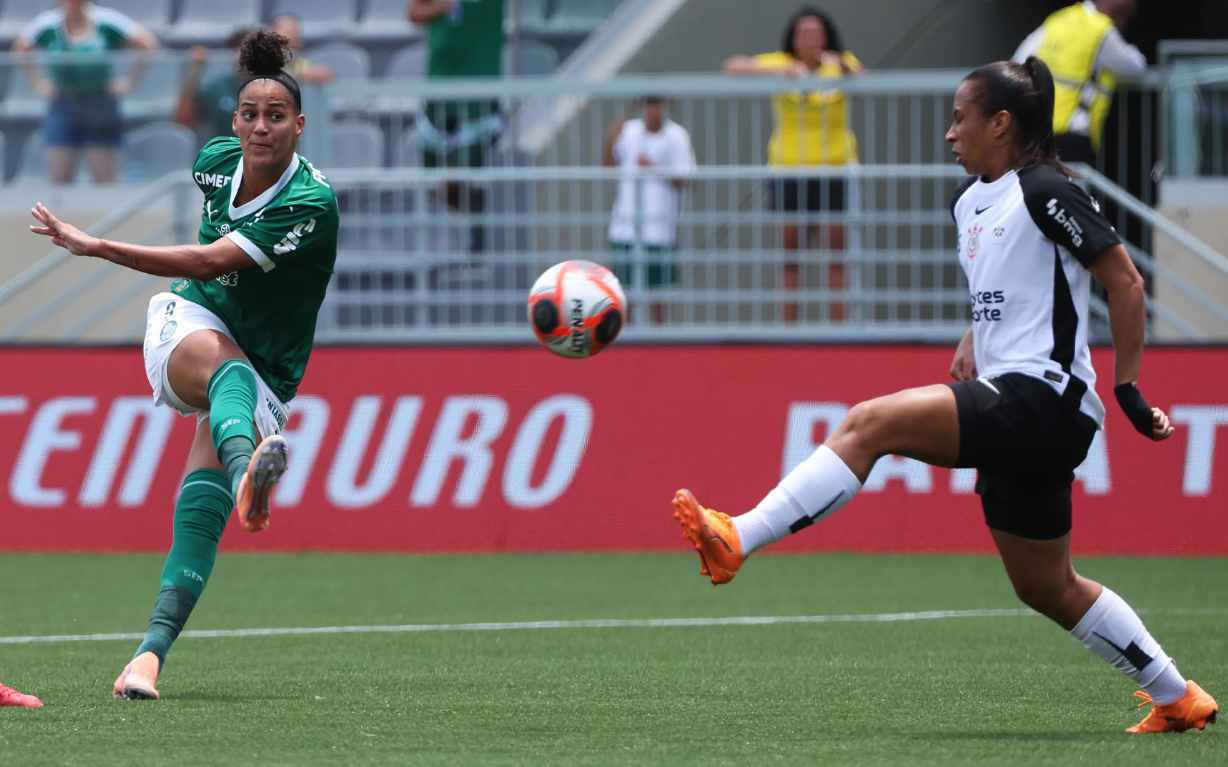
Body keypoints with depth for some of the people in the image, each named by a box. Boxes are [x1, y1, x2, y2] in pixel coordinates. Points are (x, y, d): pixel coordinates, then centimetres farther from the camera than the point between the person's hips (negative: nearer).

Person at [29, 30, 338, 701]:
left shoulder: (311, 203, -21)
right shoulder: (216, 160, -2)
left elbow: (210, 261, -26)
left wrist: (94, 247, -26)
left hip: (264, 374, -2)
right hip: (189, 323, 2)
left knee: (202, 501, -23)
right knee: (229, 368, -37)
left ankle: (151, 653, -30)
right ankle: (247, 469, -73)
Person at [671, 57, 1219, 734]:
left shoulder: (1044, 192, -9)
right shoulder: (970, 202, 17)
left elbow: (1126, 284, -9)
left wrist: (1127, 391, -10)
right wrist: (967, 354, 15)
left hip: (1044, 397, -10)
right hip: (1009, 406, 10)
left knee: (870, 423, -23)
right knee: (1047, 589, 15)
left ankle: (736, 540, -29)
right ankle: (1177, 700, 23)